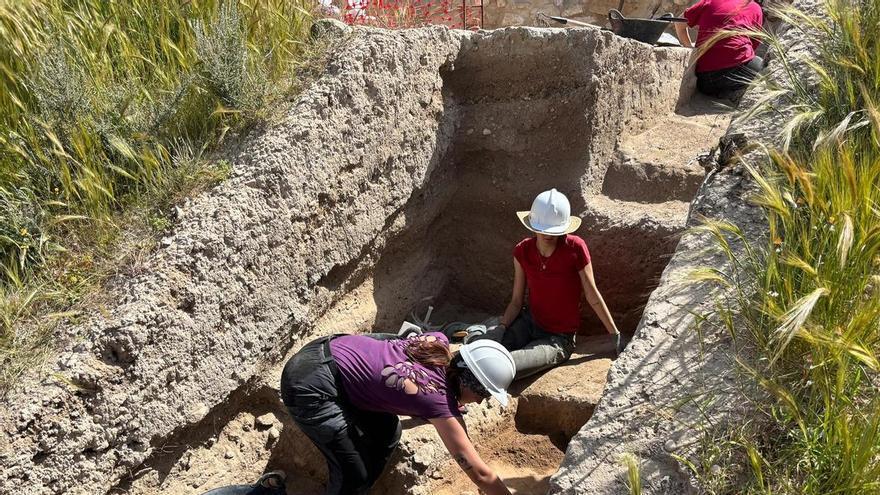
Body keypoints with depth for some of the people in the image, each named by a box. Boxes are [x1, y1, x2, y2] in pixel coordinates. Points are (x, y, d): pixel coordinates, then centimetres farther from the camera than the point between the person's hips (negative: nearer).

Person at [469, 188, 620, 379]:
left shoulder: (576, 248, -19)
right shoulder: (522, 251, -6)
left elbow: (593, 298, -9)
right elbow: (517, 301, -2)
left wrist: (615, 335, -1)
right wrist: (501, 328, -18)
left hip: (558, 339, -3)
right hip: (529, 322, 4)